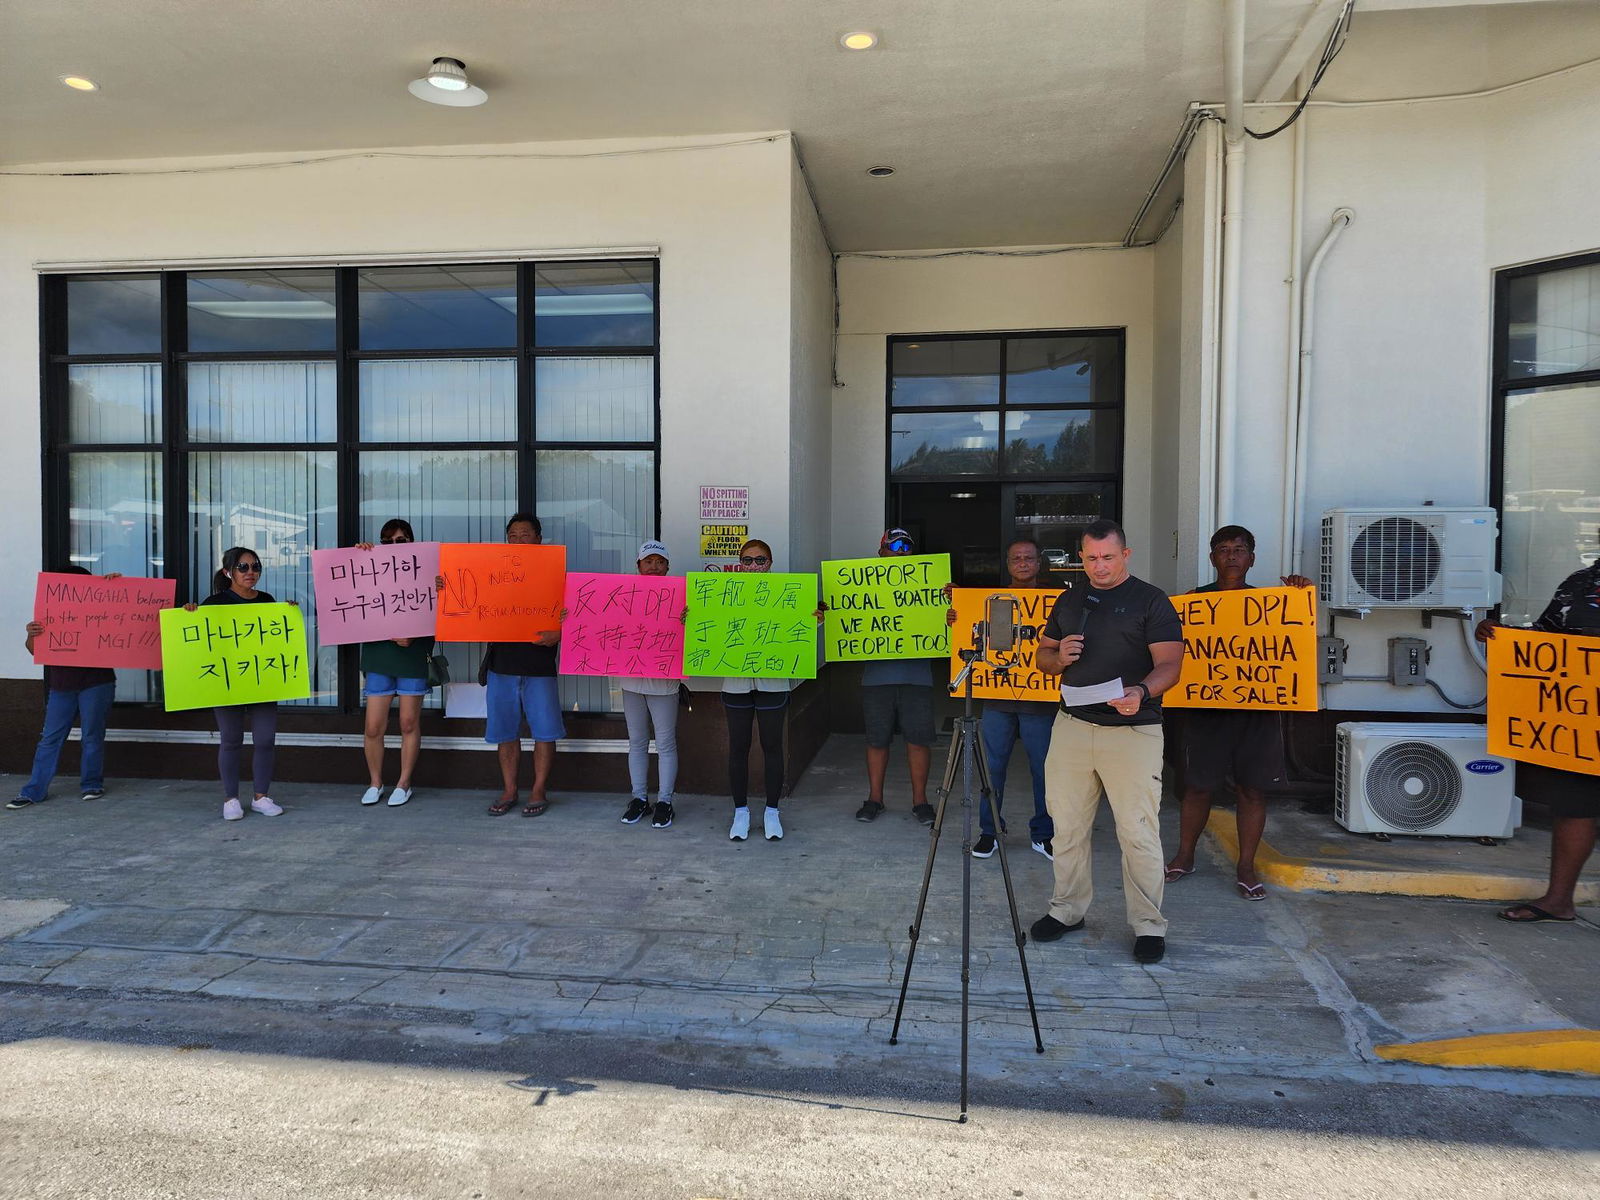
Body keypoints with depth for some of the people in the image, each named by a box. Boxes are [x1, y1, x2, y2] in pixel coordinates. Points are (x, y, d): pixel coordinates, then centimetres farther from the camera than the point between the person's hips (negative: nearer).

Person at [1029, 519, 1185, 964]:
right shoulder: (1069, 600, 14)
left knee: (1138, 832, -3)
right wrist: (1059, 656, -4)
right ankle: (1067, 910, 26)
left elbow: (1169, 664, -10)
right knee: (1067, 824, 11)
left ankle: (1149, 926, 10)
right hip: (1071, 726, 5)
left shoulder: (1151, 601, -1)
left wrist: (1142, 692, -30)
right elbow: (1043, 656, 20)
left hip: (1133, 731, -5)